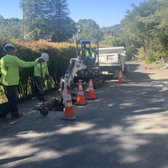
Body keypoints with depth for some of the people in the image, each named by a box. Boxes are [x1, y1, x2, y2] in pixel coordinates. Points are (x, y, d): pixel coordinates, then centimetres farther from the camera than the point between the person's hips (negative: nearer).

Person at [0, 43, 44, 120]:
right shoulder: (13, 58, -12)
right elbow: (25, 64, -16)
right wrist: (37, 61, -10)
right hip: (11, 83, -9)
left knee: (13, 99, 17)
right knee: (12, 101, 2)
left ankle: (15, 114, 26)